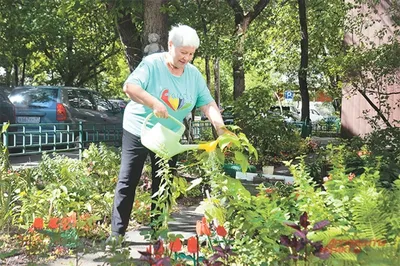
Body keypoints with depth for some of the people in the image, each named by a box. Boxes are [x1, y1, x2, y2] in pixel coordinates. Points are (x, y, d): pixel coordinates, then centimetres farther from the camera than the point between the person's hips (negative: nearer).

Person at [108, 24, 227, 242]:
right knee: (127, 182, -2)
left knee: (163, 185, 10)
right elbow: (129, 87, -24)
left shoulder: (194, 75, 0)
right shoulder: (152, 64, -14)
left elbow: (207, 104, -5)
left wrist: (220, 126, -23)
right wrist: (154, 103, -37)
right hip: (138, 131, -4)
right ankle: (117, 232, 7)